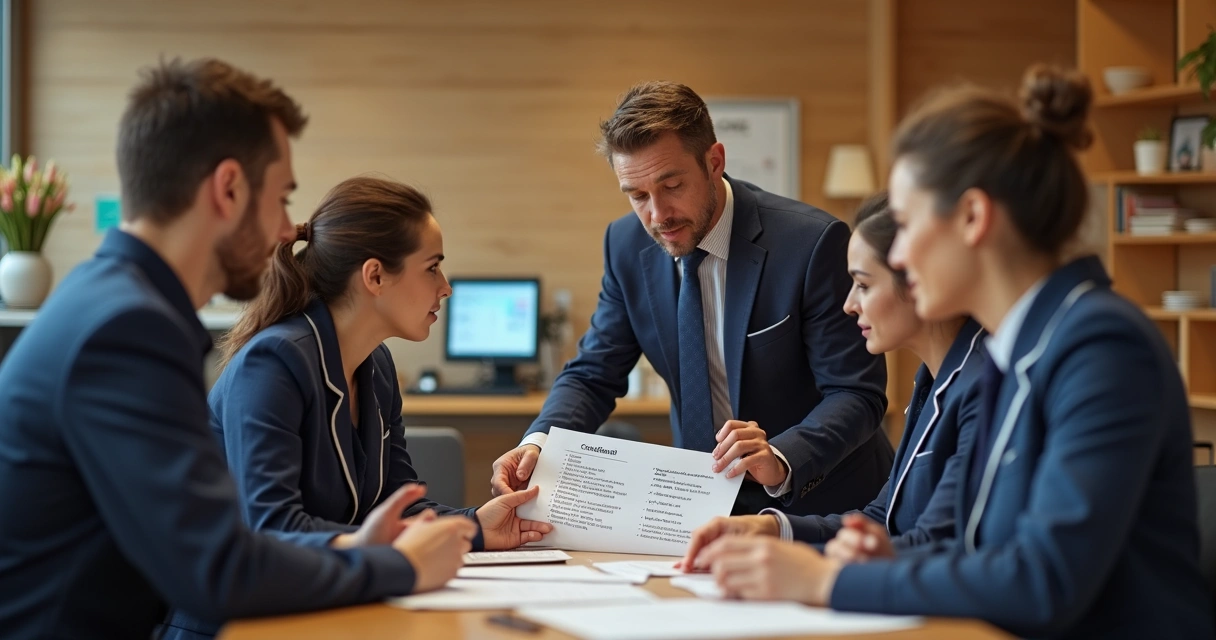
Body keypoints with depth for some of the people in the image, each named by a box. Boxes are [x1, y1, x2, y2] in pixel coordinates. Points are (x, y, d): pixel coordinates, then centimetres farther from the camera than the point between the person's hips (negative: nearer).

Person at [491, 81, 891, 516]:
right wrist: (538, 443, -17)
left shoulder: (813, 243, -17)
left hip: (817, 502, -4)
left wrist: (779, 461, -36)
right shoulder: (627, 245, -1)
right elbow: (593, 375, 4)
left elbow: (857, 394, -17)